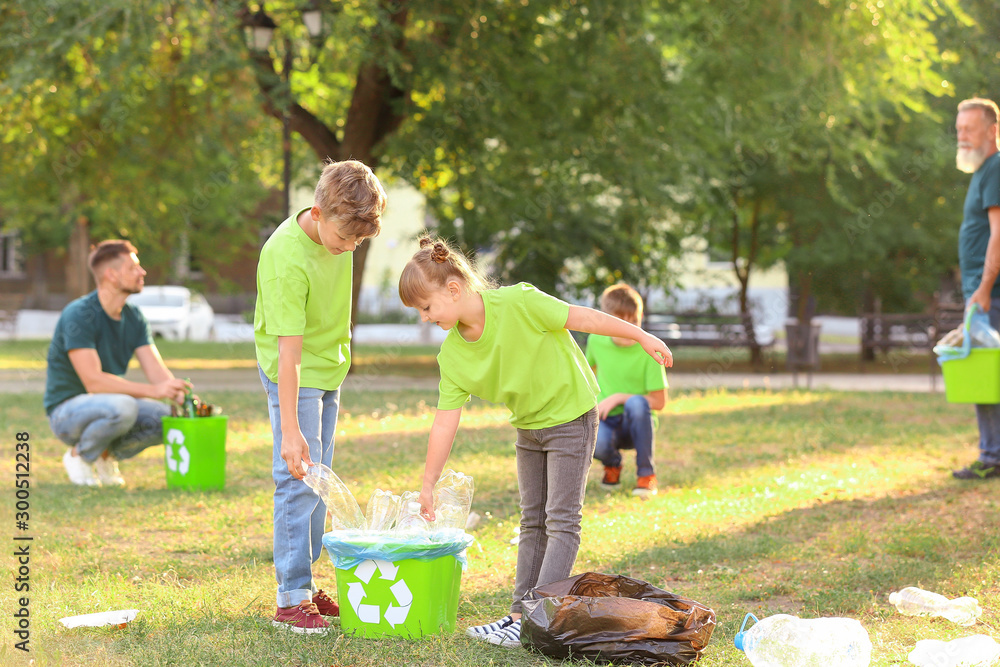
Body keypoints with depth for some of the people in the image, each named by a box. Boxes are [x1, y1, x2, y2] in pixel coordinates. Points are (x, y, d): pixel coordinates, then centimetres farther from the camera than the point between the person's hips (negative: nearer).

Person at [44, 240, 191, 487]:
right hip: (67, 410, -7)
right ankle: (79, 455, -8)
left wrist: (179, 394, -27)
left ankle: (106, 455, 6)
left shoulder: (134, 318, 3)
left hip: (108, 406, 7)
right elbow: (93, 381, -29)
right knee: (122, 407, -37)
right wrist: (153, 390, -36)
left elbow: (156, 371, -4)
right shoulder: (78, 315, -21)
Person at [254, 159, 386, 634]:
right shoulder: (287, 260, -30)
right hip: (293, 374, -8)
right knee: (297, 480, -10)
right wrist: (290, 431, -31)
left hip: (330, 367, 8)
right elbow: (288, 351, -31)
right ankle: (291, 599, -7)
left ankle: (306, 585, 18)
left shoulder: (338, 233, -7)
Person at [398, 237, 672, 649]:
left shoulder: (517, 303, -29)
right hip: (528, 427, 6)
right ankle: (520, 614, 16)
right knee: (533, 522, 12)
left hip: (571, 416, -6)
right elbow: (444, 422, -8)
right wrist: (427, 487, -7)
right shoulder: (451, 354, -12)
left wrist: (641, 336, -15)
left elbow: (579, 318, -22)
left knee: (561, 520, -7)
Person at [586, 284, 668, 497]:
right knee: (594, 444, -35)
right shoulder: (596, 340, -3)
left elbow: (659, 402, -12)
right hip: (605, 422, 1)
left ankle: (646, 473, -19)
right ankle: (612, 464, 6)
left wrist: (618, 398, -19)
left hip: (636, 423, -1)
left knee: (636, 403, -37)